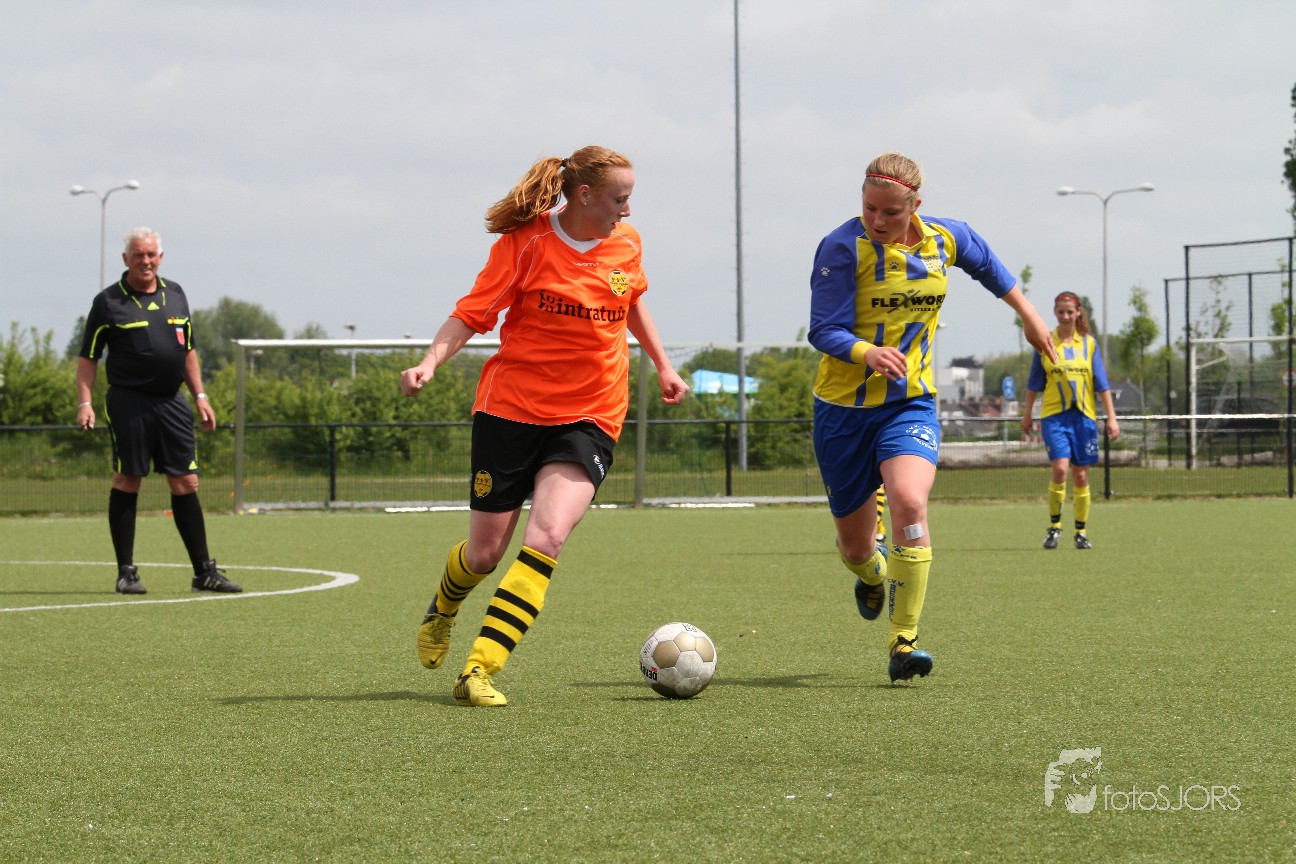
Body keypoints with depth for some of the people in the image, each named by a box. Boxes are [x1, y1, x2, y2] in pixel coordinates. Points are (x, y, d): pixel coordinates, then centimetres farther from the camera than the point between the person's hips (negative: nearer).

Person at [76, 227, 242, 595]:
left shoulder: (175, 295, 13)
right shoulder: (108, 302, 0)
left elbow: (188, 349, 21)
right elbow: (88, 357, 1)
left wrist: (200, 395, 16)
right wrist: (84, 402, -10)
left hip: (171, 403, 4)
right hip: (128, 403, -4)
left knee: (186, 483, 3)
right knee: (126, 482, -2)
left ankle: (204, 571, 7)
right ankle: (126, 572, 5)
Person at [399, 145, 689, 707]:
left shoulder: (625, 244, 4)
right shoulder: (526, 242, -9)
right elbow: (473, 313, -9)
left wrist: (662, 365, 26)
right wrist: (431, 362, -23)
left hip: (589, 417, 2)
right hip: (511, 407, -2)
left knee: (547, 537, -22)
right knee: (485, 551, 6)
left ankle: (478, 671, -22)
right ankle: (442, 610, 44)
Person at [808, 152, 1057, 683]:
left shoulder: (945, 239, -3)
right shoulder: (842, 248, -16)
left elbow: (988, 266, 21)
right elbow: (824, 331, -20)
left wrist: (1029, 316, 29)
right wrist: (870, 353, -39)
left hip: (911, 403, 1)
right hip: (845, 406, -1)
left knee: (909, 503, -28)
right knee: (854, 545, 9)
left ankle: (903, 644, -20)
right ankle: (872, 574, 50)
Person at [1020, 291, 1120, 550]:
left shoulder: (1089, 343, 6)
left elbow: (1102, 383, 6)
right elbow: (1034, 383, 11)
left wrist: (1111, 417, 1)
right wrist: (1027, 414, 11)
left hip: (1084, 415, 2)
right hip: (1054, 414, -2)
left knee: (1081, 475, 3)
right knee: (1060, 468, -18)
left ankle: (1081, 531, 15)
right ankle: (1054, 525, -2)